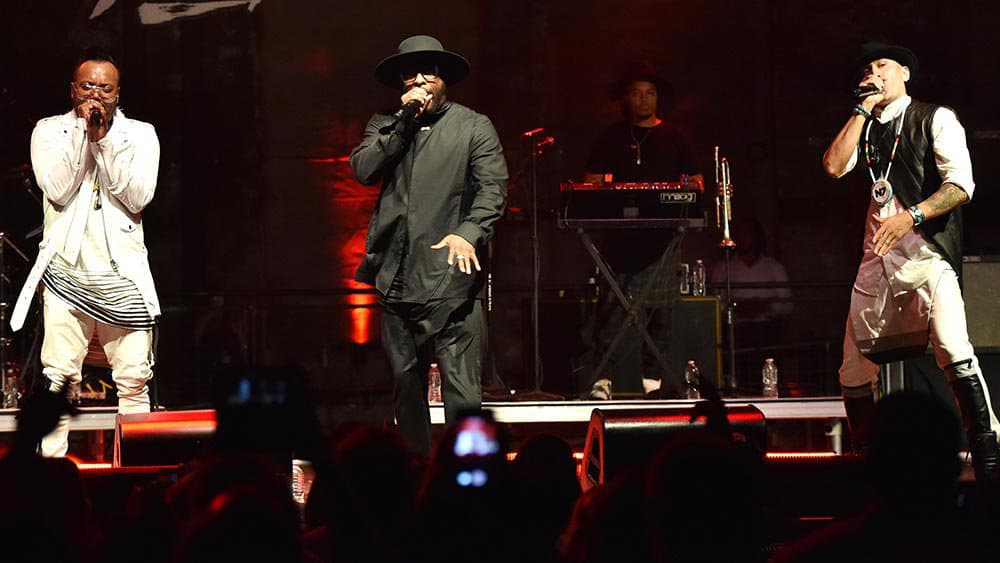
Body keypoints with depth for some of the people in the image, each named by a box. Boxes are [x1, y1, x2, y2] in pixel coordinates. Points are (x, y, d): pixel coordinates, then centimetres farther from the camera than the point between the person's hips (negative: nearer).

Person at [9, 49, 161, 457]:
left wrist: (104, 137, -8)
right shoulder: (49, 131, 8)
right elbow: (58, 189, -8)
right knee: (58, 377, -8)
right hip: (67, 268, -1)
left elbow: (139, 196, -5)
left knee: (133, 380, -2)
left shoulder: (140, 134, 9)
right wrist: (84, 129, -9)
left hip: (124, 269, 1)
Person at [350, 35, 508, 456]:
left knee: (461, 390, -12)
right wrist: (403, 120, -6)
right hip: (397, 278, 4)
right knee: (406, 388, 10)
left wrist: (468, 233, -20)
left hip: (448, 278, -4)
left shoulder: (474, 127, 6)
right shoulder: (385, 127, 16)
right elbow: (363, 169, -1)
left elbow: (493, 188, -3)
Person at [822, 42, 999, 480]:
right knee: (855, 369, 5)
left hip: (925, 247, -6)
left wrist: (911, 216, -20)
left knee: (953, 350, -26)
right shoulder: (865, 127, 20)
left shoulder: (935, 119, 4)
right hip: (878, 252, 6)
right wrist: (863, 110, 4)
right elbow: (834, 166, 3)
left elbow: (961, 185, -7)